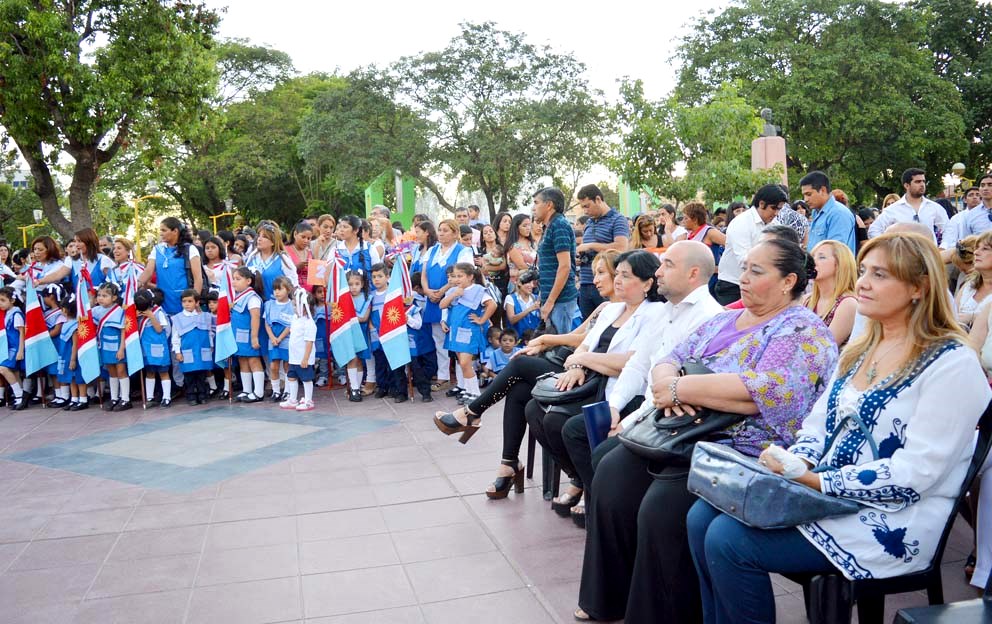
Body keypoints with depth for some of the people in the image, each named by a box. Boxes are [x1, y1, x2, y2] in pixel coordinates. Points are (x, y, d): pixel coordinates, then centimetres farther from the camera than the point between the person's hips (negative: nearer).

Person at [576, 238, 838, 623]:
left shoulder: (801, 332, -9)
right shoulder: (723, 320, 16)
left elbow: (764, 392, -25)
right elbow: (668, 362, 12)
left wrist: (680, 388, -19)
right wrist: (666, 383, -13)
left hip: (748, 451, -8)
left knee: (662, 505, -27)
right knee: (613, 473, -6)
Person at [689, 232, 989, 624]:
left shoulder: (951, 364, -12)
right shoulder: (859, 349, 13)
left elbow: (914, 475, -19)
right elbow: (819, 420, 14)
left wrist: (816, 481, -21)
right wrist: (795, 462, -8)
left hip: (890, 523, -7)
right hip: (825, 497, 8)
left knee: (729, 541, -22)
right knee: (703, 517, -9)